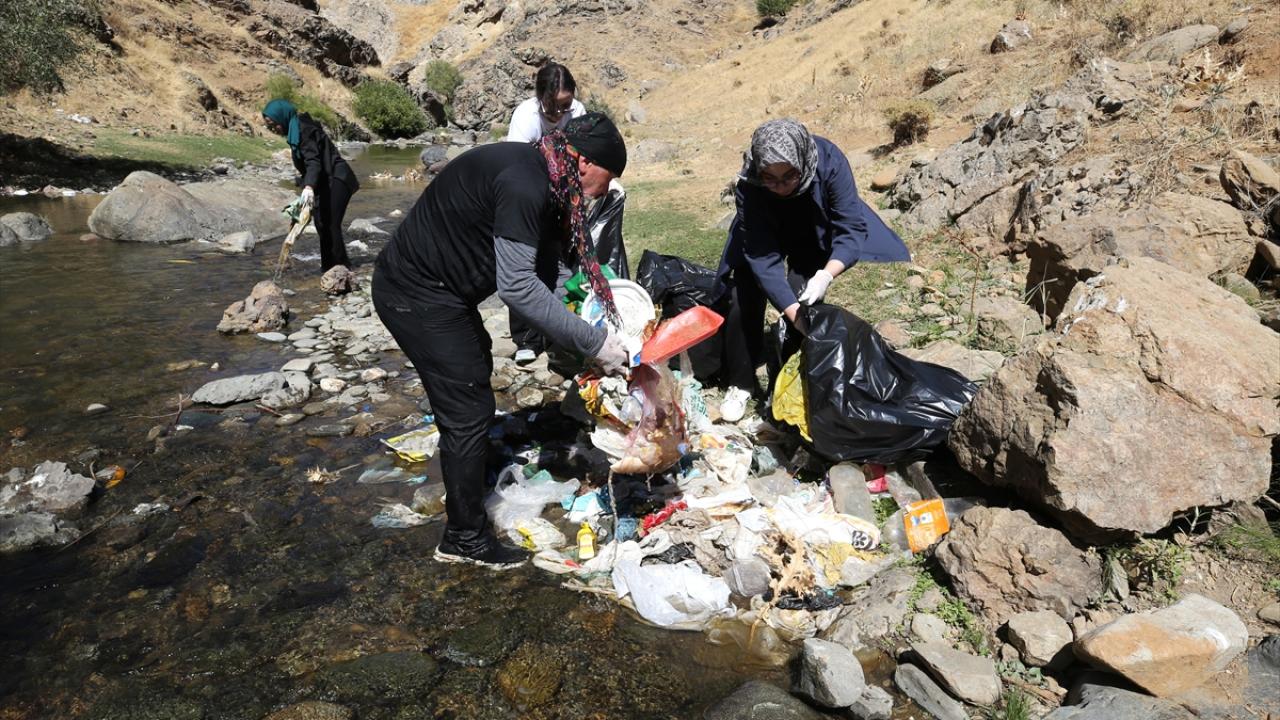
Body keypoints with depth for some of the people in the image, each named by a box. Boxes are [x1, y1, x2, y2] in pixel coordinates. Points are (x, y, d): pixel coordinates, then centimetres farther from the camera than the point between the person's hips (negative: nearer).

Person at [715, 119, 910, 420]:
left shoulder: (829, 161, -35)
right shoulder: (749, 186, -35)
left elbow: (851, 228, -34)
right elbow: (762, 256, -35)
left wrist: (826, 275, -53)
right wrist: (792, 312, -44)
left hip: (816, 238, 0)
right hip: (768, 236, 0)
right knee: (744, 299, -13)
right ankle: (740, 383, 5)